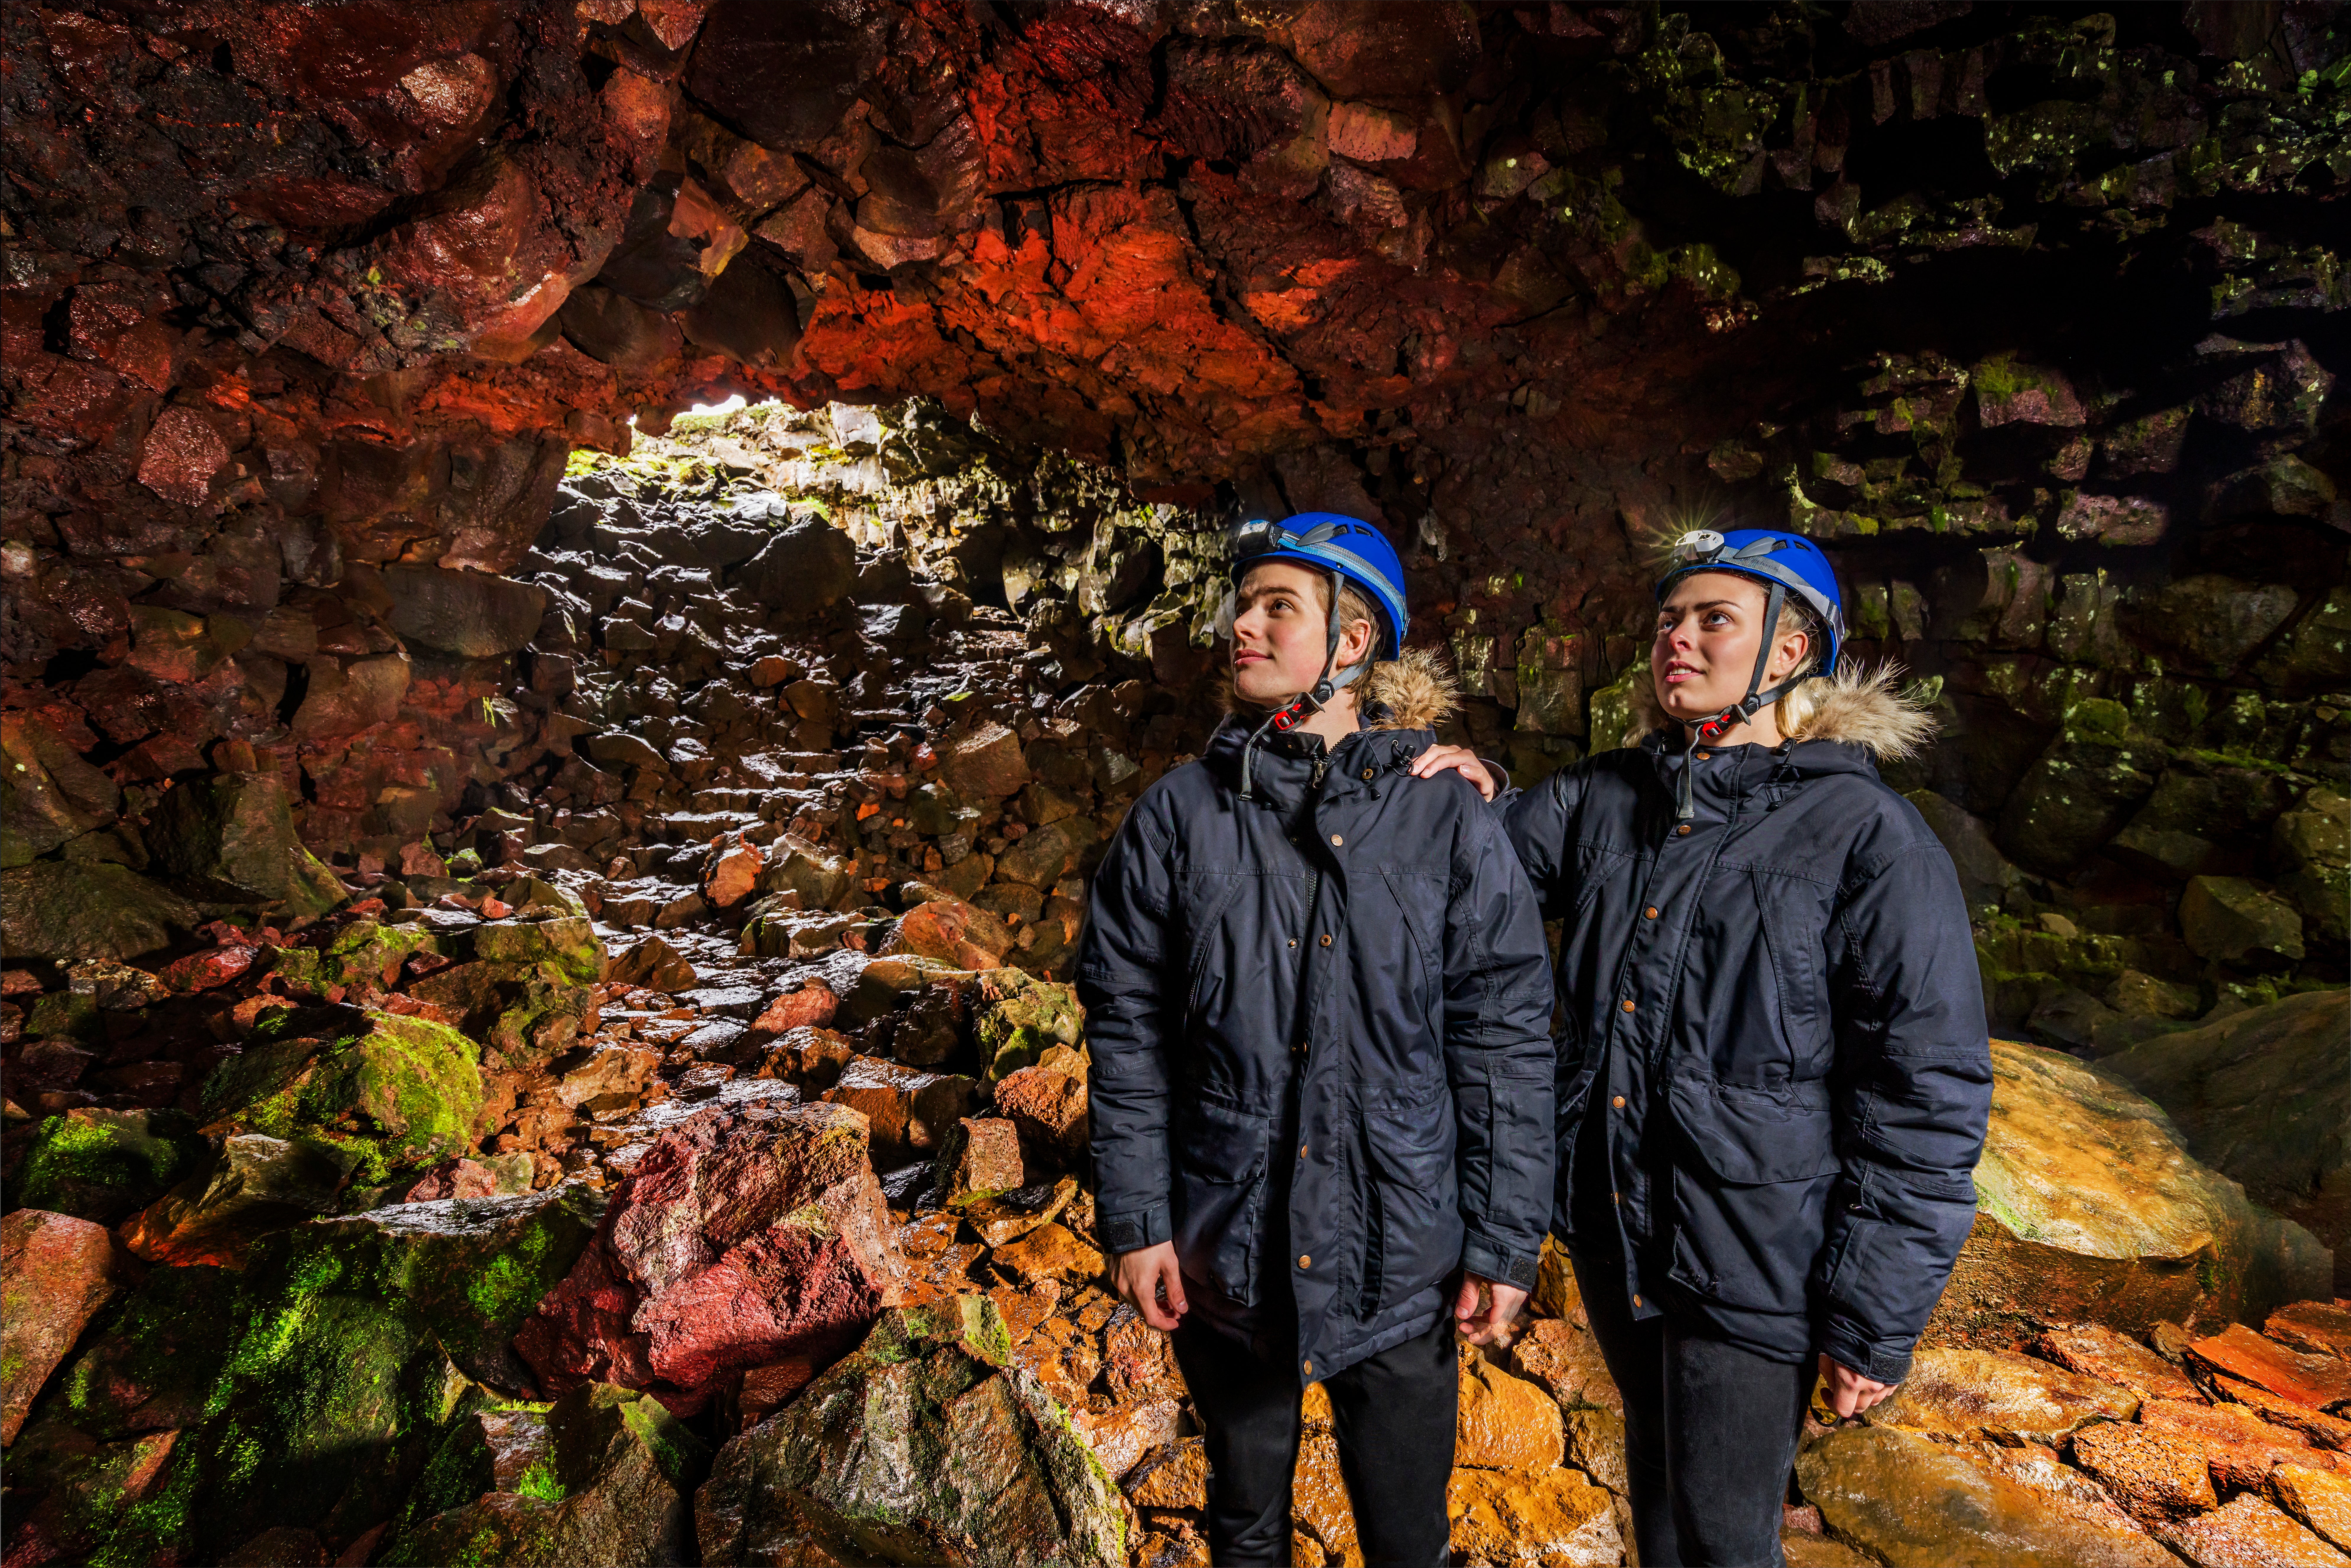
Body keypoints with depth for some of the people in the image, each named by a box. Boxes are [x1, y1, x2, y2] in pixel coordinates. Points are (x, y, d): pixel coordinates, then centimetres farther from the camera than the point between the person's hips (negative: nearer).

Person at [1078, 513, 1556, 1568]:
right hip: (1222, 1255, 2)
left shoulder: (1450, 822, -7)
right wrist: (1134, 1219, -4)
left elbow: (1507, 1044, -4)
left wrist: (1505, 1244, -3)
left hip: (1399, 1261, -1)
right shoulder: (1178, 814, -4)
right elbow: (1126, 1030, -2)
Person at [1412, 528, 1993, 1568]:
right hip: (1610, 1232, 5)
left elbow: (1929, 1092, -13)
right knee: (1657, 1479, 28)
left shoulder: (1867, 836, -14)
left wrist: (1875, 1321, -12)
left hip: (1752, 1260, -5)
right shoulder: (1606, 798, 2)